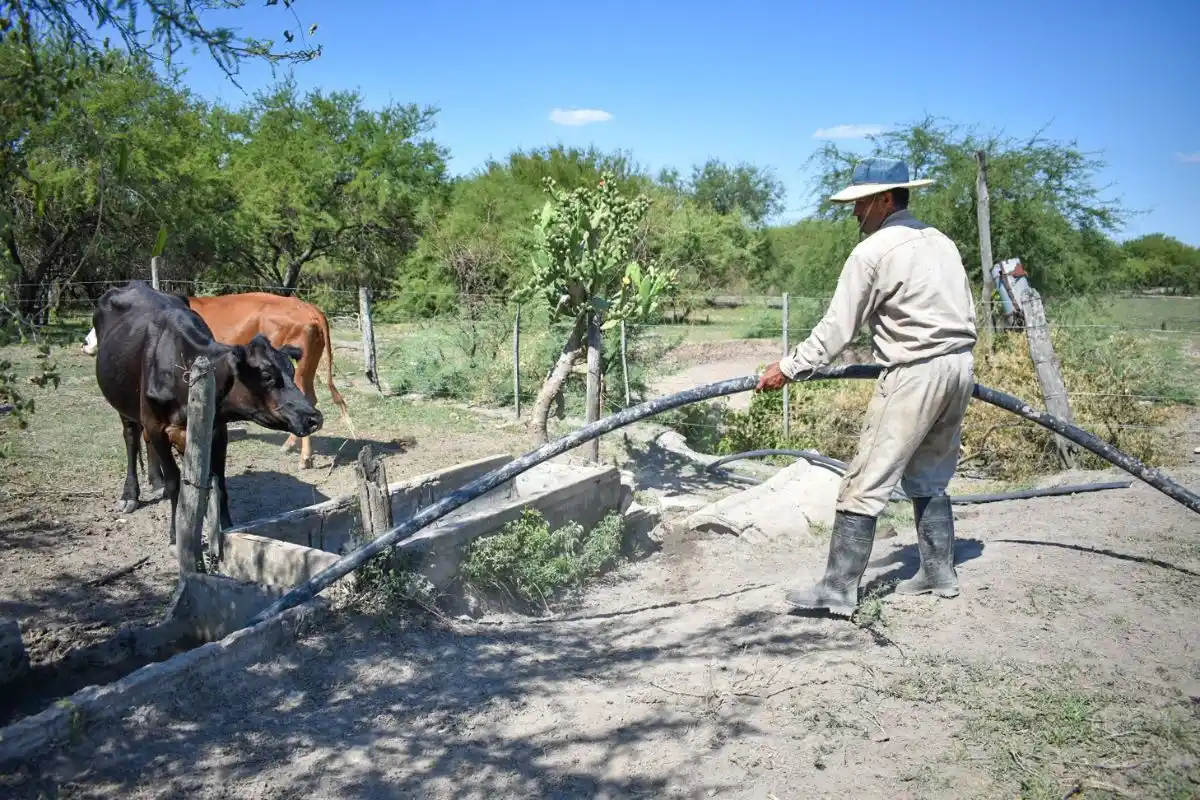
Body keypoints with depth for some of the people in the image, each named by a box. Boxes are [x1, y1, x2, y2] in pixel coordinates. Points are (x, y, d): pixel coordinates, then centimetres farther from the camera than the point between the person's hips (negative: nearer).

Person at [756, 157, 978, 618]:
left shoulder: (872, 252, -9)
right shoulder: (941, 241, 15)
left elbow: (837, 329, -10)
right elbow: (967, 314, 18)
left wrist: (789, 368, -4)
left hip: (915, 374, -9)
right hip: (960, 365, 9)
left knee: (865, 485, -6)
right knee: (929, 479, 20)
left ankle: (838, 590, -4)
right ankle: (939, 573, 26)